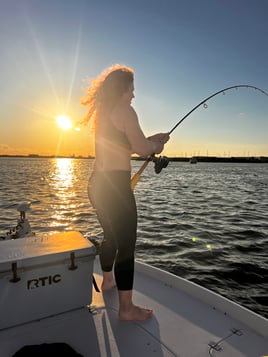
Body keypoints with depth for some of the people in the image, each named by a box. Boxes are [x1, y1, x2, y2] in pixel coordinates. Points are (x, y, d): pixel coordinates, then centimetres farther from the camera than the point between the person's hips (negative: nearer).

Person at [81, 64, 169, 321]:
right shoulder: (124, 110, -7)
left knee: (111, 236, 24)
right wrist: (157, 143, 7)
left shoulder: (102, 113, 20)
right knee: (126, 244, -3)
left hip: (97, 183, 10)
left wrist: (151, 140, 19)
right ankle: (126, 308, 6)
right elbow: (141, 148, -14)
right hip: (115, 185, -10)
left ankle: (107, 280, 43)